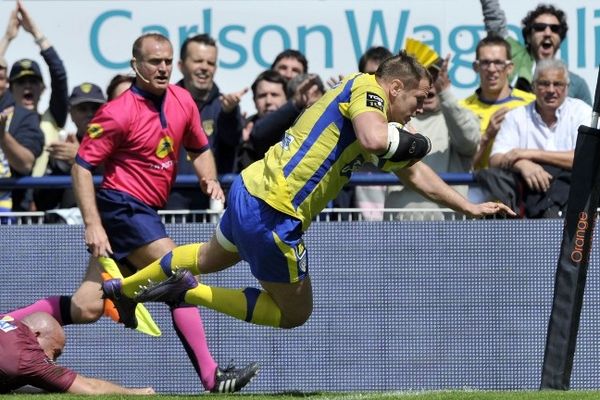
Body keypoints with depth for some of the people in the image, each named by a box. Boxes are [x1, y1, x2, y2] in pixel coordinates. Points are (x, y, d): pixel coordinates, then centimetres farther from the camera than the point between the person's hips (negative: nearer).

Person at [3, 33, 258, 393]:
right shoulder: (120, 113, -14)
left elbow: (199, 149, 23)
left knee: (87, 308, 3)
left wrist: (209, 179, 1)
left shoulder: (182, 101, 7)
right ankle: (211, 377, -13)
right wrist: (93, 225, -19)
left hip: (144, 213, 8)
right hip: (123, 205, -8)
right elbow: (82, 166, -13)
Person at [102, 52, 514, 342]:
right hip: (271, 214, -10)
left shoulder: (382, 120, 17)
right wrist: (409, 141, -12)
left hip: (249, 189, 10)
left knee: (210, 258, 38)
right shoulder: (365, 87, -11)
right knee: (295, 313, 8)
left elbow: (413, 171, 29)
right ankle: (187, 291, 4)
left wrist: (470, 207, 28)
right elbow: (373, 140, -32)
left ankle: (120, 288, 47)